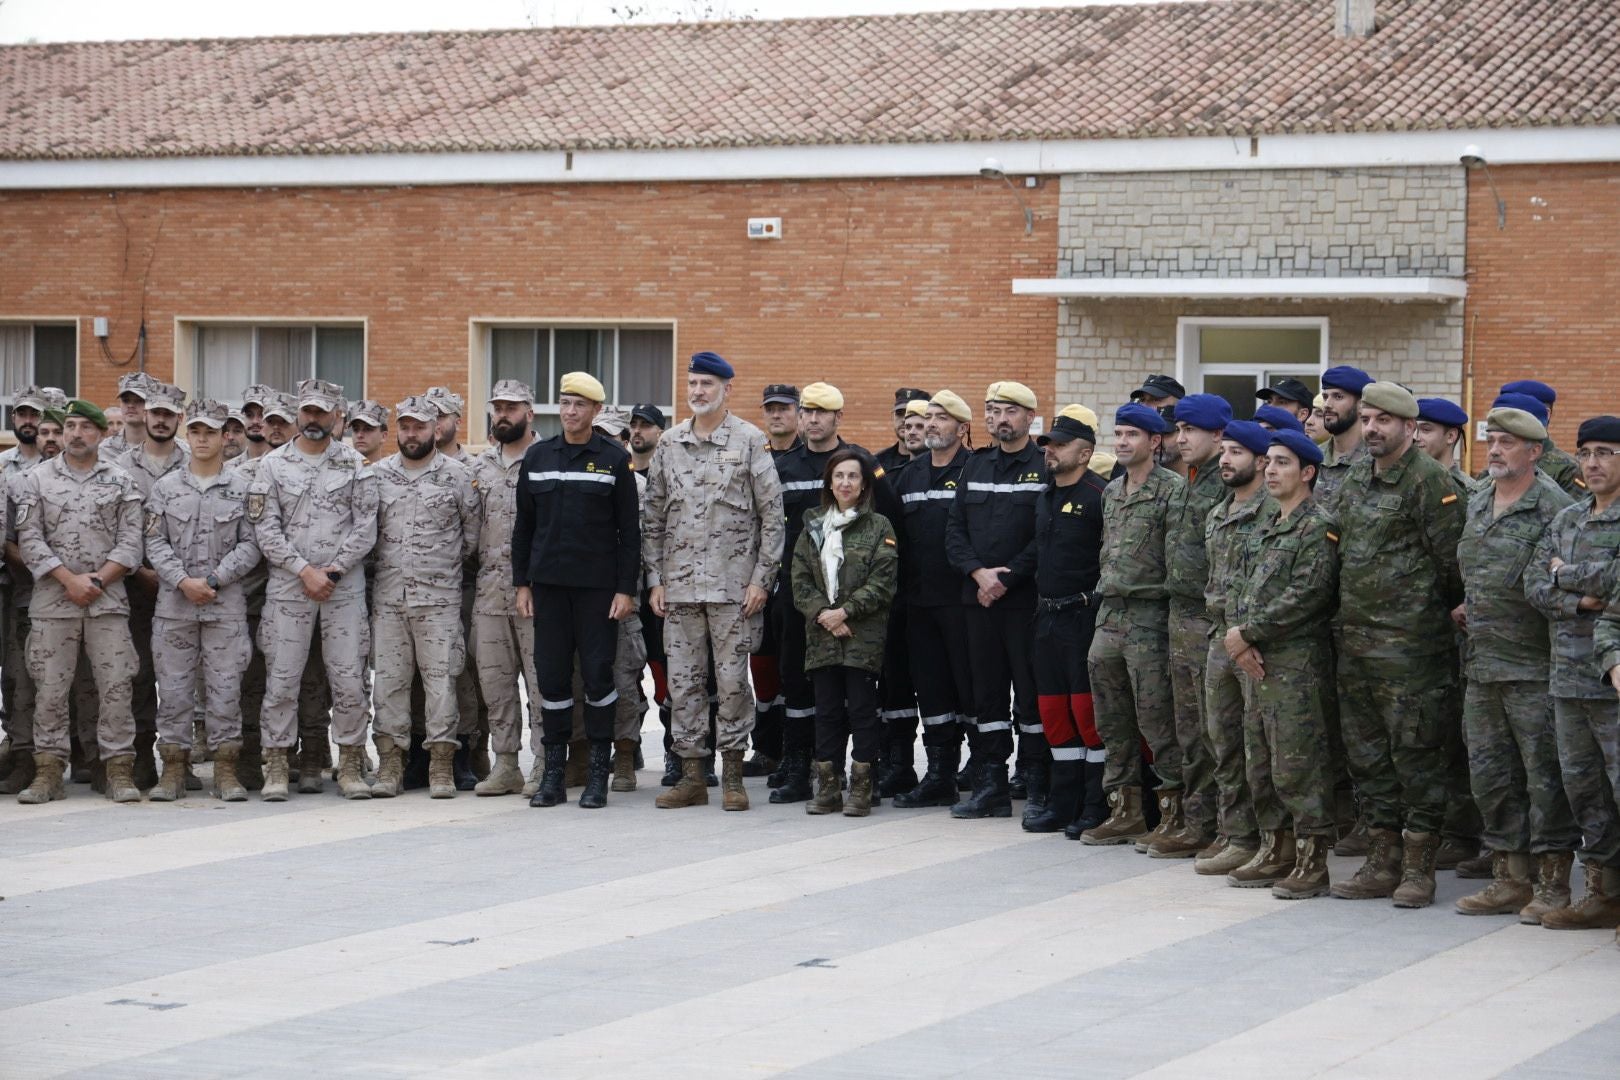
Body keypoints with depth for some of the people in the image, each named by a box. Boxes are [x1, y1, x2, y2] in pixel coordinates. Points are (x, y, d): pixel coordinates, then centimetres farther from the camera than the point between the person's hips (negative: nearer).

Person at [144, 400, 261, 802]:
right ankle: (173, 770, 8)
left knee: (225, 686, 0)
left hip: (227, 602, -1)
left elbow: (250, 544, -1)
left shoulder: (242, 487, 3)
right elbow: (155, 543, 3)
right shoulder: (166, 487, 8)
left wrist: (212, 580, -11)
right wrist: (184, 581, -11)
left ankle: (226, 769, 6)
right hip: (174, 601, 1)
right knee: (173, 687, 3)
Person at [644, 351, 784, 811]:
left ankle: (733, 776, 7)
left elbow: (772, 515, -3)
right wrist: (654, 579, 6)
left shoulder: (750, 441, -1)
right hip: (679, 583, 4)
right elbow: (653, 518, 13)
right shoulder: (669, 443, 10)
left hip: (734, 584, -4)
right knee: (683, 681, 4)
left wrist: (761, 579, -8)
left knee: (732, 679, -1)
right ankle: (692, 776, 11)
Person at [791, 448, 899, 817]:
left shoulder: (878, 527, 0)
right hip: (822, 635, 4)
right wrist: (822, 613, -8)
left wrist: (845, 612, -14)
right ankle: (828, 789, 11)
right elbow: (800, 579, 7)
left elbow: (883, 582, -7)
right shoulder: (813, 526, 13)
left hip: (863, 635, -4)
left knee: (862, 710, -2)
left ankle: (861, 790, 2)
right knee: (827, 710, 6)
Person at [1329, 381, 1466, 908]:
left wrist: (1434, 614, 1)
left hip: (1409, 644, -8)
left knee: (1415, 752, -3)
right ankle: (1383, 861, 20)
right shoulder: (1355, 477, 14)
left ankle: (1419, 868, 3)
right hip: (1354, 640, 8)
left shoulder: (1430, 480, -10)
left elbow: (1452, 560, -9)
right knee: (1367, 754, 12)